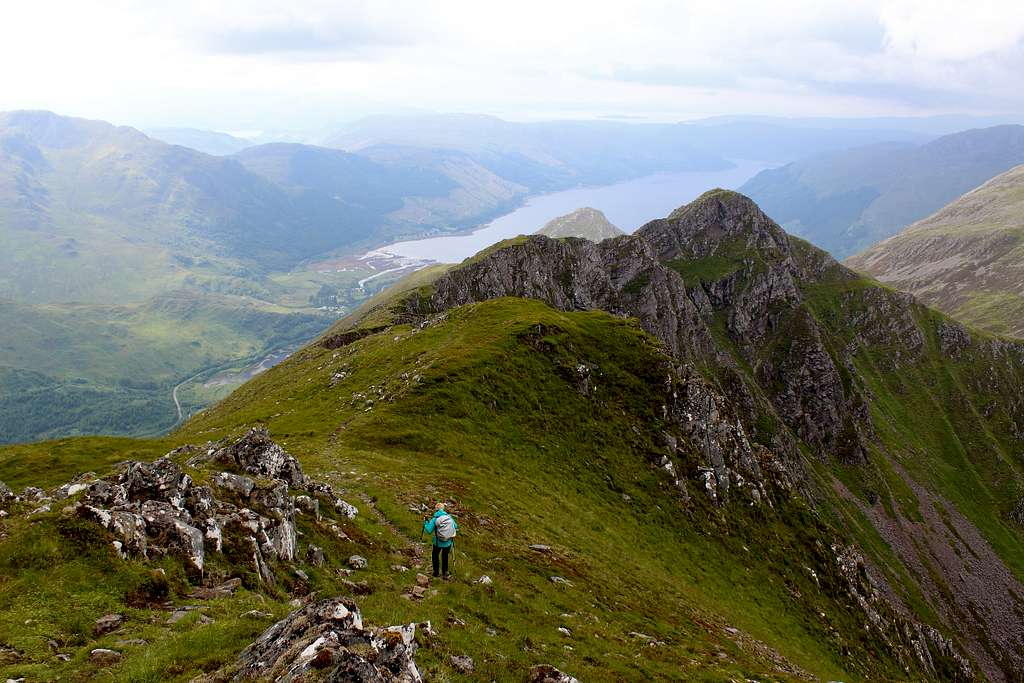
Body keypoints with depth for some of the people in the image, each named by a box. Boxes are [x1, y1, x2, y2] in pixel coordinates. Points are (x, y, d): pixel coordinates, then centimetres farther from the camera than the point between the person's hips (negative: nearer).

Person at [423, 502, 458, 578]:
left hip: (438, 543, -2)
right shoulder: (449, 516, -6)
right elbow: (455, 526, 4)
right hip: (448, 542, 2)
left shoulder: (434, 519, -14)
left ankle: (436, 572, 31)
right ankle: (445, 573, 30)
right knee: (445, 556, 24)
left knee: (435, 555, 24)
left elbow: (429, 531, -14)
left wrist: (426, 522, 2)